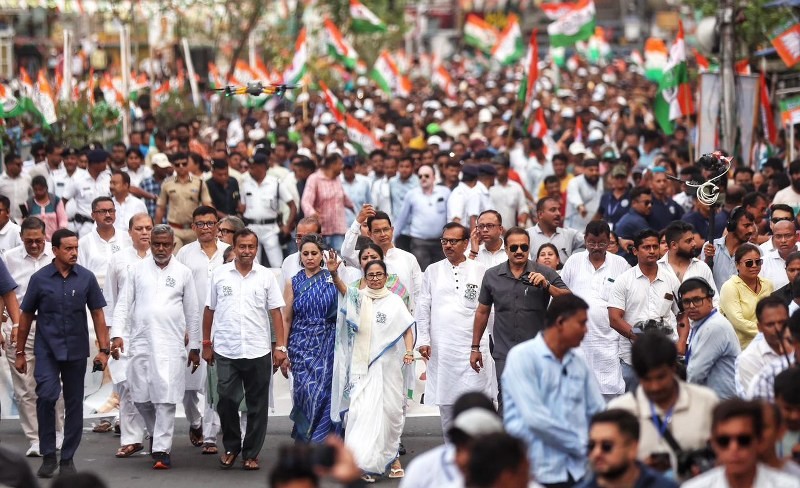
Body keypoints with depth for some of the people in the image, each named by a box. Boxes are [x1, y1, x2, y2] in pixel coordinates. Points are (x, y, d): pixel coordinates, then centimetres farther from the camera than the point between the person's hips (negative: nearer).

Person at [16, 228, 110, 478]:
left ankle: (67, 458, 19)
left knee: (74, 403, 7)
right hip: (47, 349, -2)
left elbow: (97, 314, 5)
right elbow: (26, 316, 5)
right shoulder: (40, 278, -2)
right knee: (46, 396, -18)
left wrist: (104, 349, -1)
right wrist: (20, 352, 6)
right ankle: (48, 456, -8)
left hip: (76, 350, 2)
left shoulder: (86, 278, 1)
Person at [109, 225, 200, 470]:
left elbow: (193, 312, 10)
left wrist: (195, 347, 10)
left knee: (166, 398, -8)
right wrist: (117, 334, -6)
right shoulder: (137, 269, 9)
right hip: (140, 342, 2)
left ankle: (161, 450, -6)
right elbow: (123, 304, 7)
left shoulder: (183, 273, 7)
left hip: (170, 345, -2)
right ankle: (157, 434, 30)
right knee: (141, 397, 5)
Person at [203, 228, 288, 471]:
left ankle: (251, 453, 15)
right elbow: (209, 310, 9)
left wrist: (280, 346, -2)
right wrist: (207, 343, 8)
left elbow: (275, 312, 3)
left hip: (258, 351, 0)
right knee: (226, 402, 0)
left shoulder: (266, 276, 3)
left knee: (257, 405, 5)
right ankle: (231, 446, 20)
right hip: (225, 351, 0)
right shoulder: (219, 274, 4)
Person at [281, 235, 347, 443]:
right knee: (306, 391, -7)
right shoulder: (294, 283, 7)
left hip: (327, 347, -1)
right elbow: (286, 319, 7)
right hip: (301, 346, 1)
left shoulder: (330, 279, 3)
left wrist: (335, 275, -29)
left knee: (323, 393, -4)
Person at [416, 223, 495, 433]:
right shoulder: (433, 271, 11)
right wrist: (423, 339, 3)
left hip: (473, 346, -3)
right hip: (441, 350, 3)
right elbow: (423, 308, 12)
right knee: (445, 403, 8)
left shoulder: (480, 271, 3)